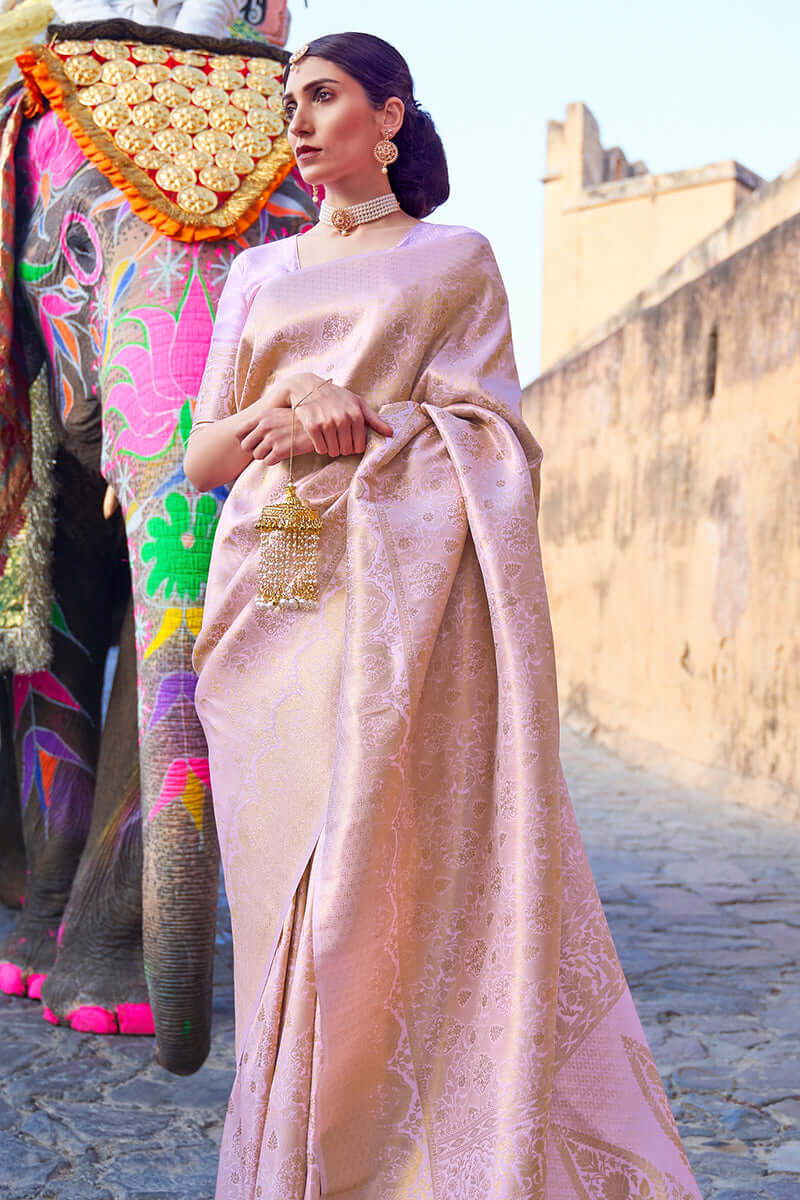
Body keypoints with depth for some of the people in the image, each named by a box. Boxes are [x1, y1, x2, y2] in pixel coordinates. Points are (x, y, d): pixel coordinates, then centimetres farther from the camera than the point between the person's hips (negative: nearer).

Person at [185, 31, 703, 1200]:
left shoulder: (454, 258, 13)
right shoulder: (259, 274, 22)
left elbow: (493, 434, 3)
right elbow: (201, 457, 16)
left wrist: (364, 424, -11)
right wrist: (272, 415, -5)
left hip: (399, 590, -3)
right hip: (272, 592, 4)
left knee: (395, 875, -12)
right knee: (287, 876, -1)